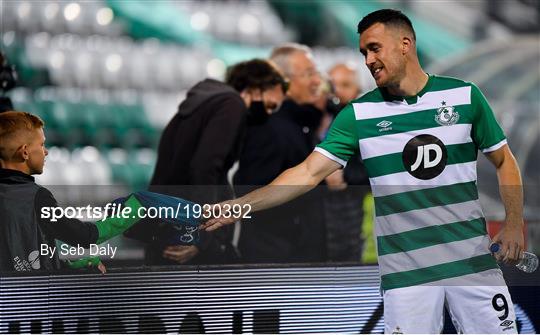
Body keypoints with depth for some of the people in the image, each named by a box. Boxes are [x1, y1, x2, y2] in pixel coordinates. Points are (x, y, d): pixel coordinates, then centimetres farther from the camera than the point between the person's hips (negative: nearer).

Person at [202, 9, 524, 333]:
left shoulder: (464, 96, 2)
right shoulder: (359, 113, 1)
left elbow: (504, 160, 11)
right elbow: (308, 173, -4)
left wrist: (514, 224, -1)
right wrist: (235, 208, -13)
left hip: (472, 261, 0)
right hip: (405, 268, 0)